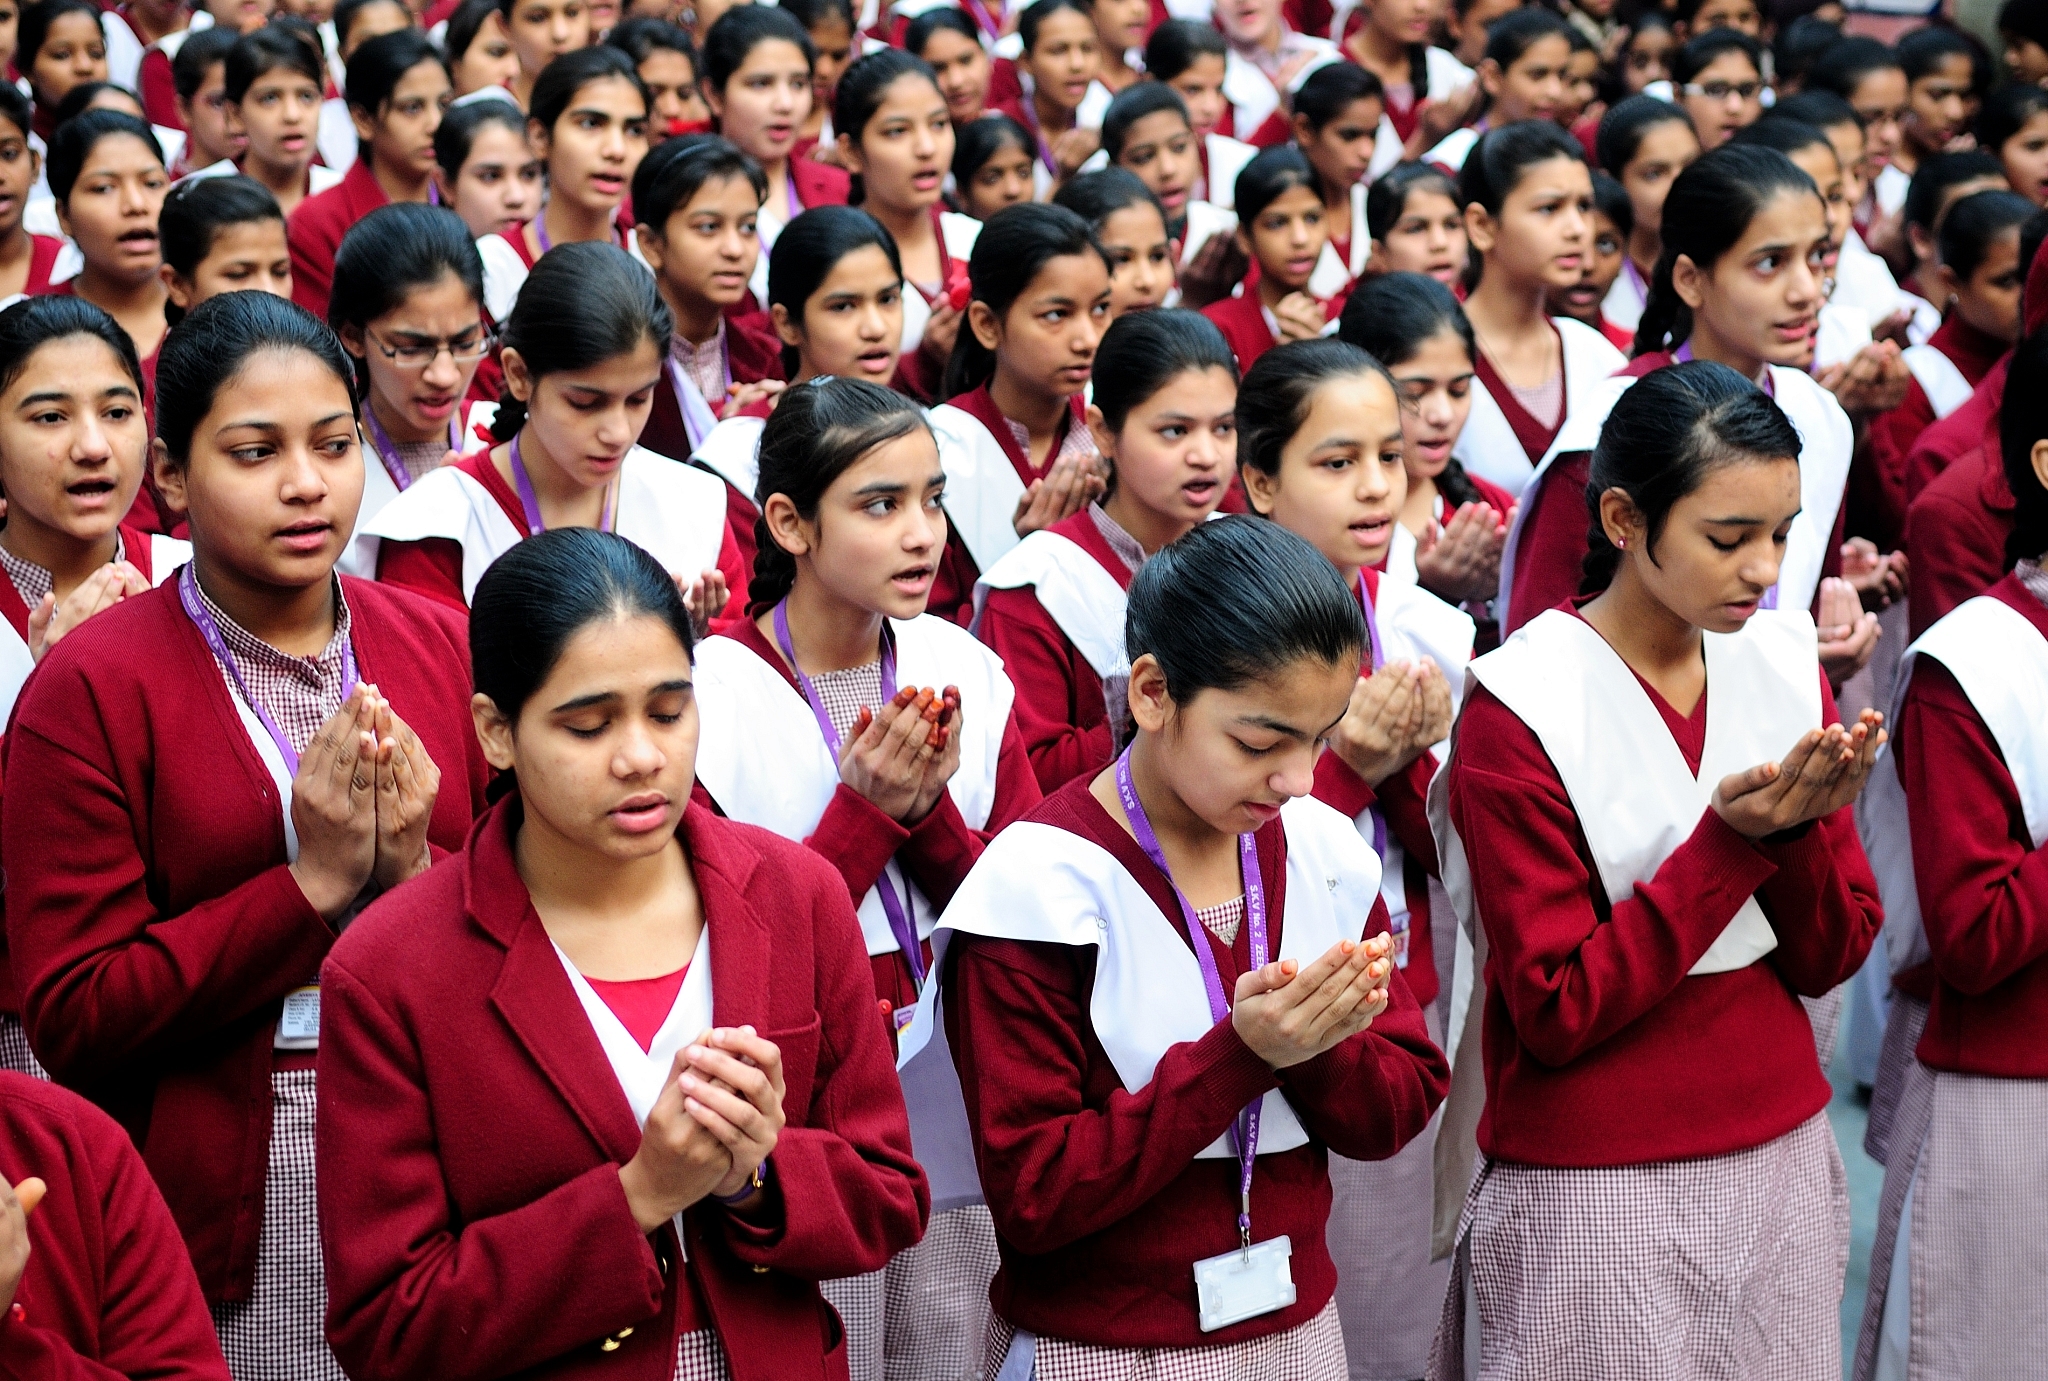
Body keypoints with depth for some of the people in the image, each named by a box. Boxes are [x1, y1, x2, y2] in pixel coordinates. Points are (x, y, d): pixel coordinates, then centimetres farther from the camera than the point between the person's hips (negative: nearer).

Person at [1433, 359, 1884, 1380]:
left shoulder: (1784, 663, 2)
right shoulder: (1519, 710, -14)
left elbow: (1829, 959, 2)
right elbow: (1558, 1011, -16)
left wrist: (1801, 827, -17)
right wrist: (1730, 838, -22)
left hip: (1779, 1169, 5)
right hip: (1594, 1199, -5)